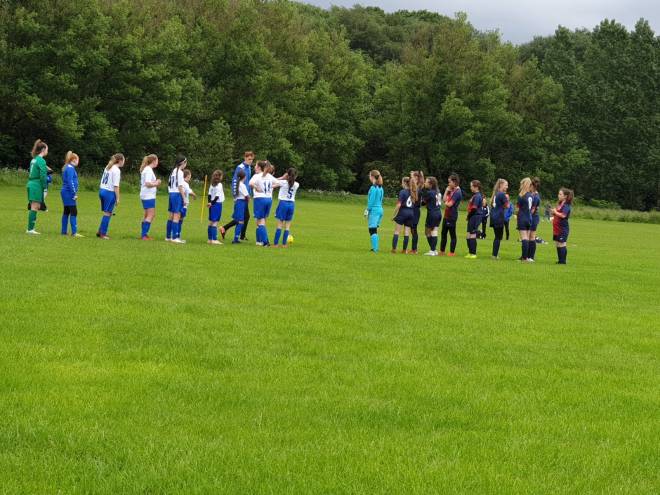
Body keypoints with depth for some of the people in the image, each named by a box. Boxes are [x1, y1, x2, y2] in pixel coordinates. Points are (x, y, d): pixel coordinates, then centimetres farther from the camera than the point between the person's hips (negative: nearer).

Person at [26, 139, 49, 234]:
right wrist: (45, 187, -11)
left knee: (33, 208, 13)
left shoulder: (34, 159, 15)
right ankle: (30, 229, -7)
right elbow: (43, 175, -17)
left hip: (31, 184, 9)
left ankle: (30, 228, 14)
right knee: (34, 208, -7)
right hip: (37, 186, -9)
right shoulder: (41, 161, -12)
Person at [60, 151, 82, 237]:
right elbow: (70, 182, -20)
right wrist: (74, 194, -20)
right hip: (69, 193, -10)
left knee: (66, 212, 12)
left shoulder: (66, 168, 16)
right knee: (73, 212, -11)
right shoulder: (70, 168, -13)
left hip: (65, 192, 10)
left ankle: (64, 231, 15)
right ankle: (74, 232, -15)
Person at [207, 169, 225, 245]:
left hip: (212, 204, 8)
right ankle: (214, 239, -11)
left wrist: (209, 202, 1)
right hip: (218, 204, -8)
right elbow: (217, 196, -15)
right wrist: (212, 203, -7)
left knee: (211, 222, 11)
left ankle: (210, 239, 16)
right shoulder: (219, 185, -13)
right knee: (215, 222, -9)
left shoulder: (212, 185, 10)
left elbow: (209, 194, 8)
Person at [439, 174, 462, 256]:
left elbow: (450, 204, -22)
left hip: (452, 216, -10)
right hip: (447, 215, 10)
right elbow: (445, 199, 14)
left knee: (452, 234, -2)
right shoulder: (452, 191, 12)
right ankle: (442, 251, 22)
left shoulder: (457, 192, -17)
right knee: (443, 233, 15)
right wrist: (447, 190, 7)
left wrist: (446, 203, 0)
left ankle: (452, 252, 3)